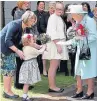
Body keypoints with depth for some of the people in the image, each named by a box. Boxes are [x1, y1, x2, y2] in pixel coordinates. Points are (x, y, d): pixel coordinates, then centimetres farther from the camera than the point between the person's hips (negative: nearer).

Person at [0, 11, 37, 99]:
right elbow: (7, 40, -27)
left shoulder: (24, 27, 2)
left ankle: (8, 90, 16)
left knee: (12, 68, 8)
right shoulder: (15, 25, -24)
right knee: (8, 68, -6)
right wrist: (17, 51, -29)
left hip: (10, 47, 9)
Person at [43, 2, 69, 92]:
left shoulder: (59, 18, 19)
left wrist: (60, 45, 15)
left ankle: (52, 85, 16)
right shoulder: (53, 17, -12)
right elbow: (52, 33, -20)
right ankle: (52, 86, -3)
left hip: (58, 44, 10)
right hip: (55, 44, -10)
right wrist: (58, 45, -23)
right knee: (53, 66, -7)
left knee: (55, 66, 11)